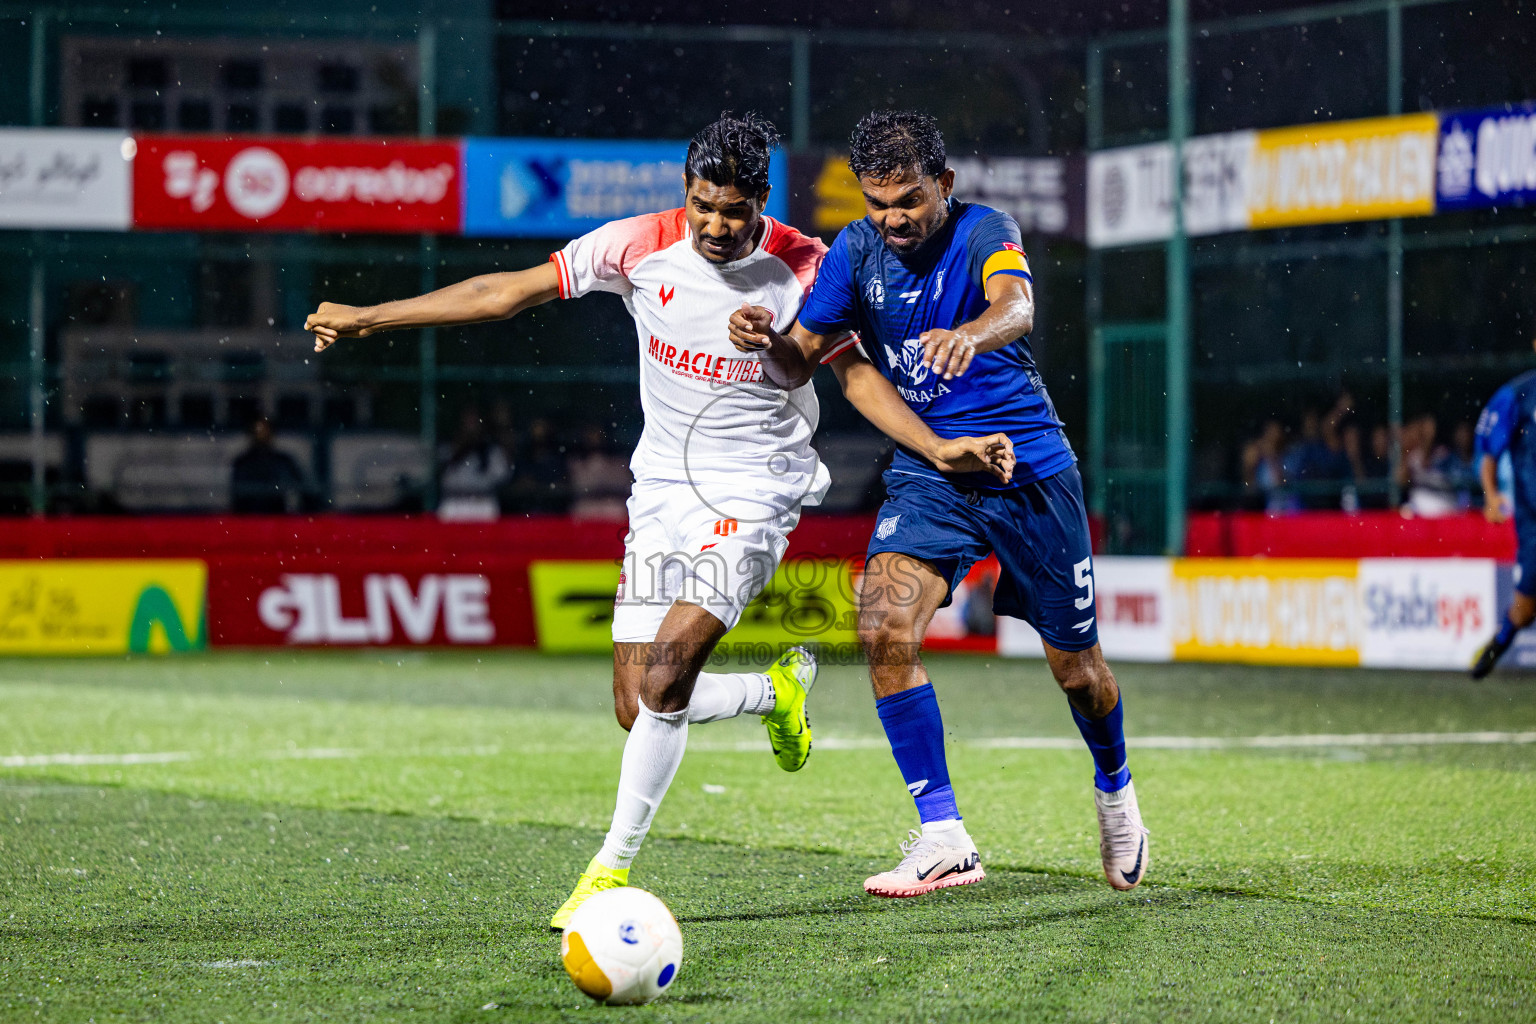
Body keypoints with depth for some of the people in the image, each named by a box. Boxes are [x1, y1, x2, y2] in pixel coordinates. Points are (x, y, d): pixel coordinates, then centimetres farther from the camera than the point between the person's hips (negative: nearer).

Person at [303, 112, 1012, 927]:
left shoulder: (804, 269, -11)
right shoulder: (641, 247, -7)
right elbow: (509, 291, -2)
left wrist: (936, 447, -12)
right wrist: (367, 317, -4)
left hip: (751, 498, -4)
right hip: (662, 491, 4)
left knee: (664, 680, -21)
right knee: (637, 707, -1)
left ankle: (613, 865, -11)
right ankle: (777, 691, 27)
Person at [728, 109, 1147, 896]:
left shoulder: (984, 233, -13)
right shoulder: (857, 252, -1)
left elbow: (1016, 306, -35)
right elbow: (799, 364, -4)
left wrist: (970, 335, -59)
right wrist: (766, 342, -28)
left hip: (1028, 468, -3)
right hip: (926, 471, 3)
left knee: (1074, 662, 8)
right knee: (884, 627, -23)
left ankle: (1114, 788, 42)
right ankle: (943, 838, -18)